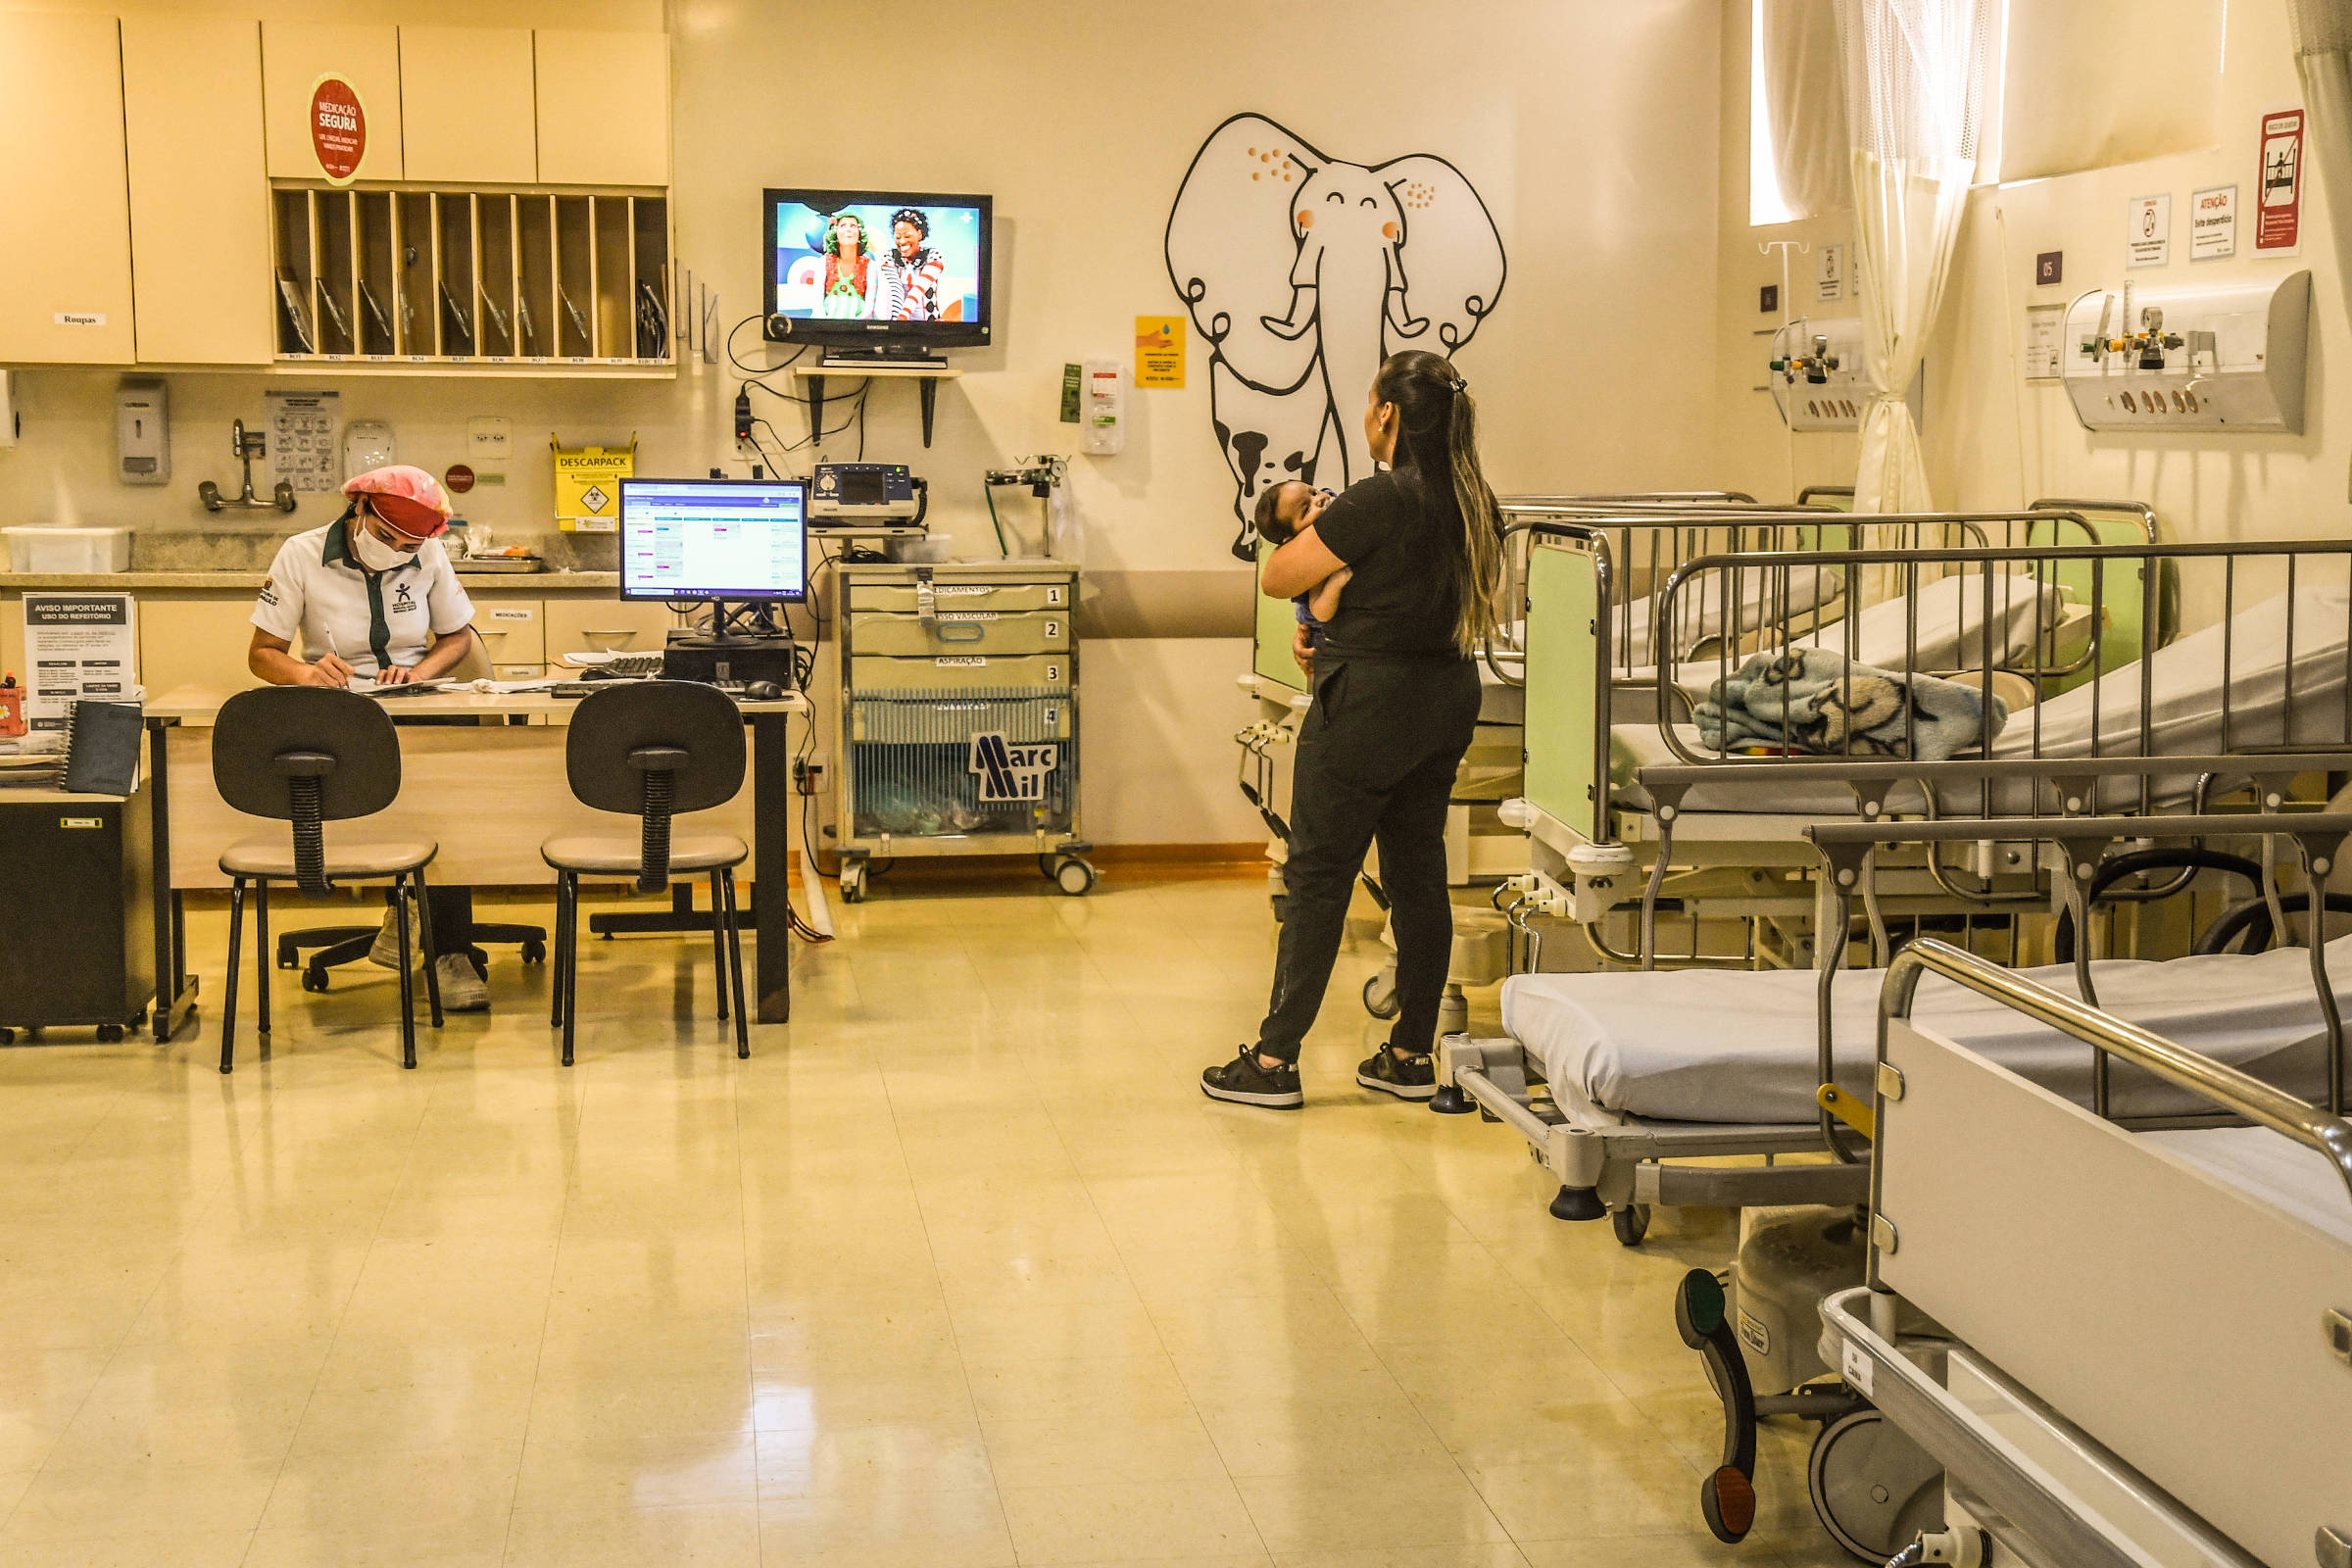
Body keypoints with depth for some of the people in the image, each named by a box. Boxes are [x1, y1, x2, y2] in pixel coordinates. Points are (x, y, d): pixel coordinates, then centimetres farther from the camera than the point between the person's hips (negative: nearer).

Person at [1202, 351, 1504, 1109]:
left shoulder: (1377, 502, -18)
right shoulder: (1473, 503, 6)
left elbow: (1277, 579, -11)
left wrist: (1311, 527, 8)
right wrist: (1336, 635, 11)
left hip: (1369, 706, -8)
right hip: (1447, 701, 8)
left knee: (1319, 878, -1)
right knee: (1419, 875, 12)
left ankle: (1275, 1061, 4)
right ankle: (1411, 1055, 17)